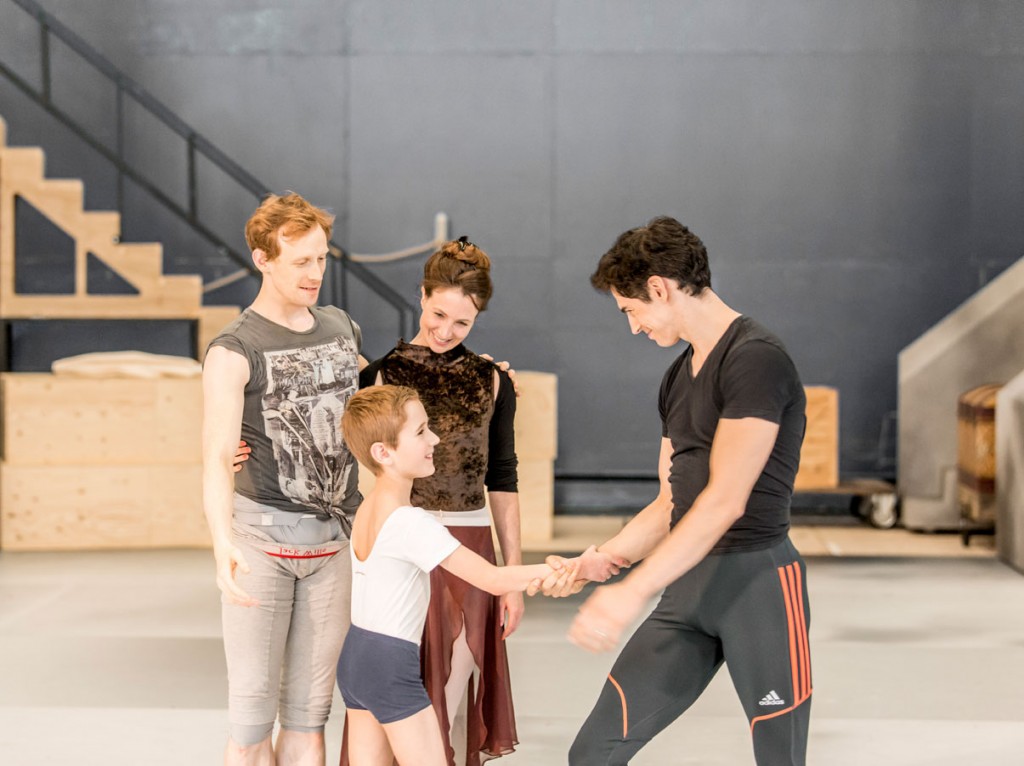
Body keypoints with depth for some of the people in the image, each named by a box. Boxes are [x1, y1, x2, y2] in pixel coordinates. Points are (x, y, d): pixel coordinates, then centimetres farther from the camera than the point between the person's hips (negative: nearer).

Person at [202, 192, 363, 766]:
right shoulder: (234, 352, -8)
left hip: (334, 540, 5)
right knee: (253, 711, -1)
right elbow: (218, 456, -18)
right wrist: (223, 541, -34)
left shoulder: (343, 328, 10)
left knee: (309, 712, 8)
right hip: (262, 534, -5)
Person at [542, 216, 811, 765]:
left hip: (757, 577, -8)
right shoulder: (678, 378, 18)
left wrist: (632, 592, -21)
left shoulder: (756, 359, -12)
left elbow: (725, 501, -19)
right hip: (687, 585, 8)